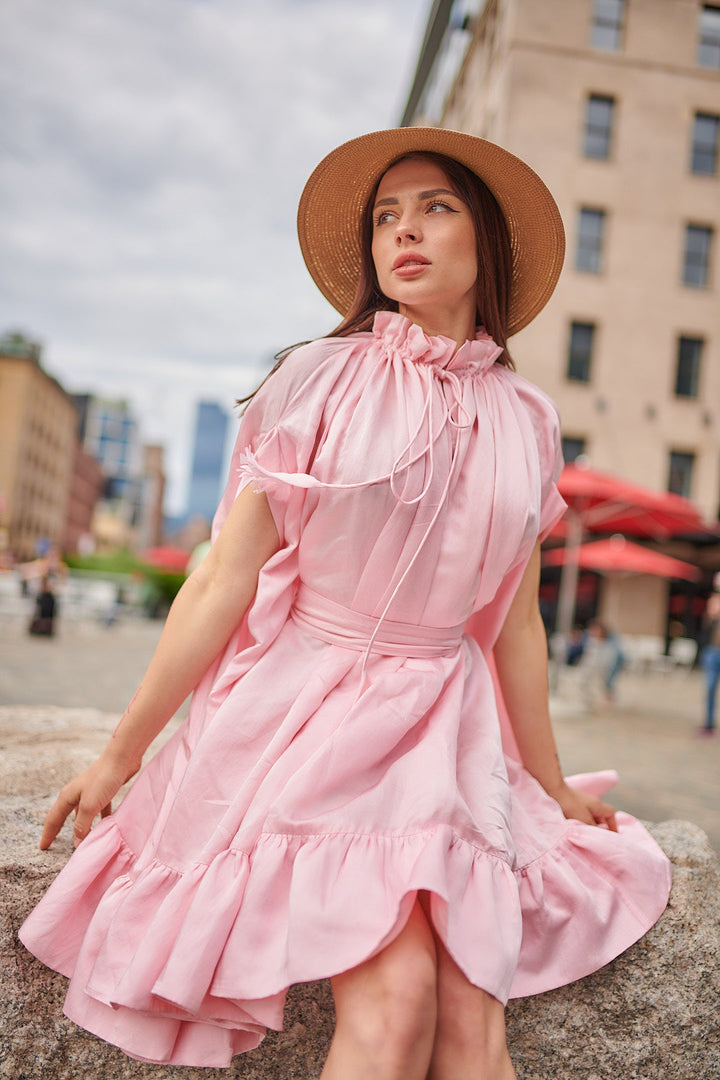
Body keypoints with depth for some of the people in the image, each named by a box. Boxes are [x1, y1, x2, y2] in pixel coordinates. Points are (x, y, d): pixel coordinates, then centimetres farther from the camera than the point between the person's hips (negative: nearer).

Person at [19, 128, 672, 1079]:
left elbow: (516, 623, 13)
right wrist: (120, 753, -1)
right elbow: (223, 581, -4)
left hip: (447, 726, 3)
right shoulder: (321, 379, -3)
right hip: (306, 709, -3)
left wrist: (552, 784, 20)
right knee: (395, 998, -18)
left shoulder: (525, 420, 6)